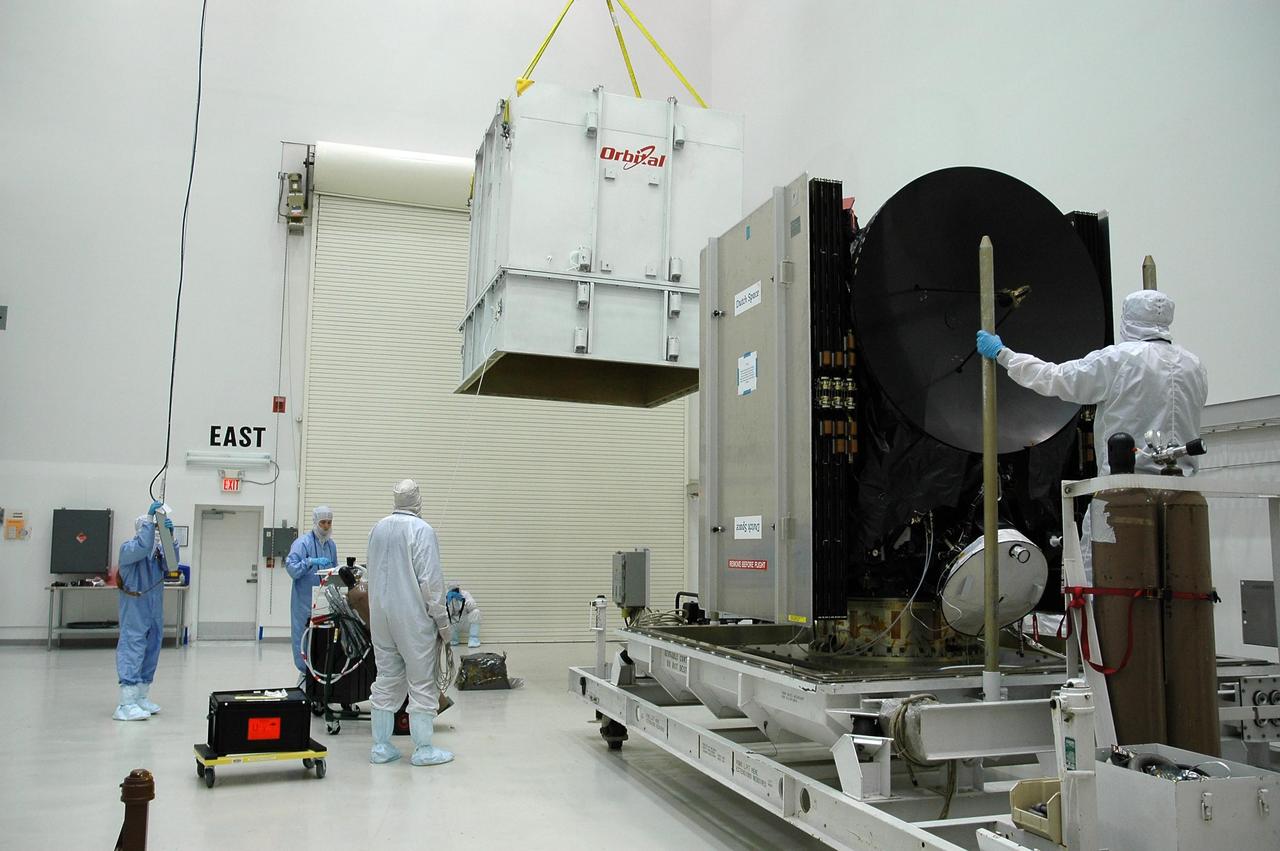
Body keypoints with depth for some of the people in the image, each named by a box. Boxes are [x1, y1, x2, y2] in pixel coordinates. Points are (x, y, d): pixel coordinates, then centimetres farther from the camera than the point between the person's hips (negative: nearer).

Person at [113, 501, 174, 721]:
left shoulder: (158, 551, 8)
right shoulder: (128, 549, -8)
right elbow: (142, 546, -30)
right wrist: (149, 518, -31)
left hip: (155, 613, 7)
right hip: (135, 612, -7)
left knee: (151, 652, 12)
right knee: (132, 651, -10)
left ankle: (142, 698, 22)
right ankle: (126, 705, -10)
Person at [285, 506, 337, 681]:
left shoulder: (332, 545, 12)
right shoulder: (303, 543, -8)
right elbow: (291, 567, -18)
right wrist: (311, 561, -29)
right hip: (305, 600, -6)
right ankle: (305, 673, 9)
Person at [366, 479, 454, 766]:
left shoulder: (377, 528, 8)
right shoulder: (421, 529, -14)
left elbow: (373, 574, 15)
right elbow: (430, 579, -16)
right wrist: (441, 619, -9)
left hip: (381, 616, 7)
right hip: (414, 618, -6)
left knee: (386, 680, 12)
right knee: (422, 683, 2)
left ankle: (380, 746, 16)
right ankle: (424, 749, 6)